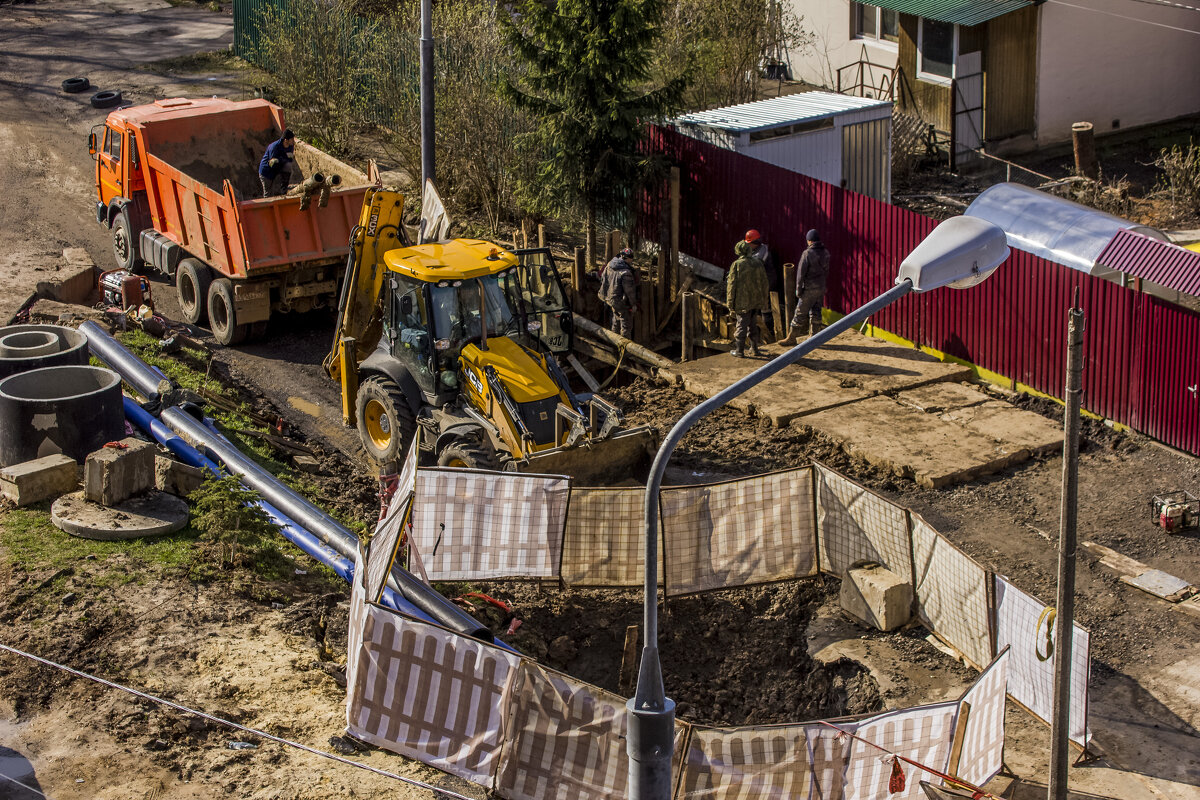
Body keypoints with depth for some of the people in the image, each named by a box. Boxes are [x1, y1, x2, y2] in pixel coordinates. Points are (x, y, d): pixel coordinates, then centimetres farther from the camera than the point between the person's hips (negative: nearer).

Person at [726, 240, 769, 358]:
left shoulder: (736, 265, -11)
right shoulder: (758, 263, 4)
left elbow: (732, 285, -10)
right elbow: (764, 283, 10)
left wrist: (730, 303, -5)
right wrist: (764, 299, 20)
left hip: (742, 301, -5)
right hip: (756, 300, 5)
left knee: (742, 324, 1)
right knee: (751, 323, 18)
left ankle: (739, 350, 5)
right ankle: (754, 348, 21)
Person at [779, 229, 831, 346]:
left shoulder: (808, 253, -16)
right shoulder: (825, 252, 4)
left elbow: (801, 272, -15)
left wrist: (798, 289, -9)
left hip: (810, 288, -6)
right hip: (821, 287, 6)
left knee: (801, 312, 0)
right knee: (816, 311, 14)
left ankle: (792, 338, 6)